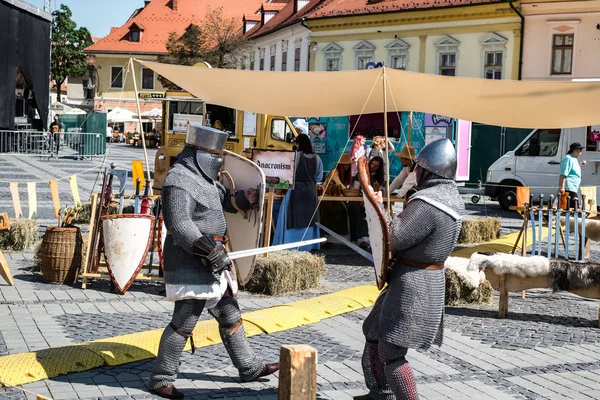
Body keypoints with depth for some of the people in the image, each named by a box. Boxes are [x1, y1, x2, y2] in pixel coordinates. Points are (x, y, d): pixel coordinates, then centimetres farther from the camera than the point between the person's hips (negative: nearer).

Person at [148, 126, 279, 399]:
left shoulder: (202, 177, 14)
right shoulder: (179, 182, -17)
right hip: (190, 264, -10)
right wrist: (211, 250, -29)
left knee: (230, 315, 17)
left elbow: (224, 199, 26)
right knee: (184, 322, -7)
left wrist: (245, 199, 4)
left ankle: (249, 367, 29)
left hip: (211, 263, 10)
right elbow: (180, 225, -26)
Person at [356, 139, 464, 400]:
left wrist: (377, 206, -9)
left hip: (412, 283, -10)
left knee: (391, 353, -5)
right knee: (373, 331, 22)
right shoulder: (450, 196, 6)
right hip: (428, 278, 10)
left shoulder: (426, 204, -24)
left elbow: (392, 240, -21)